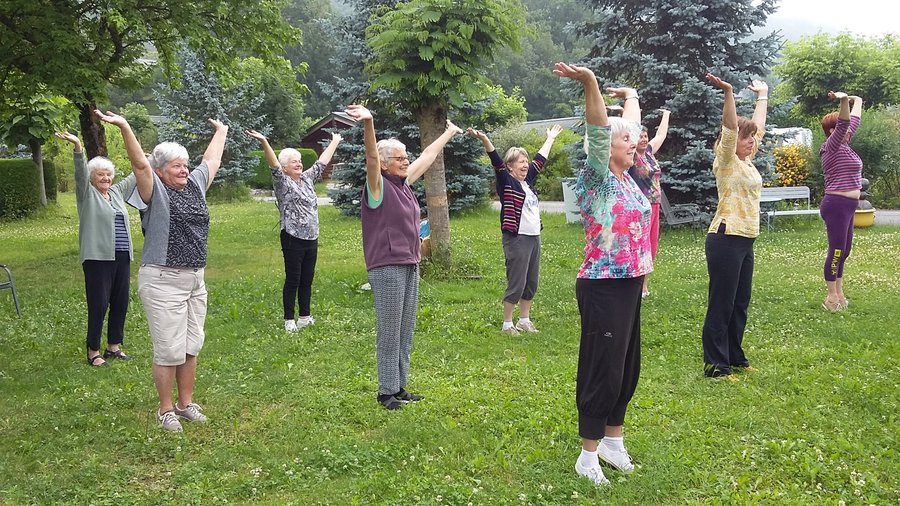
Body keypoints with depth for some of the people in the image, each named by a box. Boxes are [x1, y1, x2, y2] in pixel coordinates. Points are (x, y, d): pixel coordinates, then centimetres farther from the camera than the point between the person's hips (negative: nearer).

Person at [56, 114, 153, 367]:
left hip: (122, 256, 6)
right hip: (98, 258, -6)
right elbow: (81, 172, -18)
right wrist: (77, 147, -34)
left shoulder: (116, 192, 15)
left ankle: (114, 345, 22)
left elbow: (137, 176, 30)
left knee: (120, 302, 10)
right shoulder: (87, 193, -1)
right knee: (98, 305, -5)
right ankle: (93, 351, 5)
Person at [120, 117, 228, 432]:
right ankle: (165, 410, 13)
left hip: (195, 280, 7)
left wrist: (221, 131, 37)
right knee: (169, 350, -2)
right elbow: (140, 162, -21)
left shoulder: (195, 185, 10)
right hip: (163, 282, -7)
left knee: (191, 346, 13)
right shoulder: (155, 191, -7)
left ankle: (185, 403, 27)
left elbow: (212, 159, 25)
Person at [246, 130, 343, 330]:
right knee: (293, 280, -1)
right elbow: (274, 165, -21)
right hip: (293, 239, -6)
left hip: (311, 239, 6)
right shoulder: (282, 182, -5)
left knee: (307, 280, 11)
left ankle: (305, 317, 20)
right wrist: (264, 143, -37)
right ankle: (289, 320, 7)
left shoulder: (307, 179, 14)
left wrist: (335, 142, 33)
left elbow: (322, 162, 24)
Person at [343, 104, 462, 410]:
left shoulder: (404, 183, 13)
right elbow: (371, 157, -27)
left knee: (406, 332, 12)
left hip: (410, 266, 8)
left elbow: (428, 156, 26)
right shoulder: (378, 186, -8)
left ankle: (400, 386, 21)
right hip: (386, 268, -8)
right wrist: (368, 123, -45)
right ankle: (387, 391, 6)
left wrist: (449, 133, 39)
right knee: (389, 333, -3)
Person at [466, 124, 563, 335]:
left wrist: (550, 138, 38)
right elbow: (497, 162, -21)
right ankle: (507, 324, 7)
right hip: (516, 239, -8)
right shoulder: (507, 183, -6)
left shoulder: (527, 180, 14)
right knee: (516, 283, -4)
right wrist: (484, 140, -35)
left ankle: (524, 320, 25)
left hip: (534, 237, 8)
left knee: (531, 282, 12)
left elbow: (540, 160, 26)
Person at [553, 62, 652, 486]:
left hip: (629, 285, 9)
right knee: (602, 370, -2)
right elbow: (599, 131, -27)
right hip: (603, 289, -9)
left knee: (627, 367, 15)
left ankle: (612, 441, 30)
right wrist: (590, 84, -40)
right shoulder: (597, 179, -11)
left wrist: (630, 96, 40)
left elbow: (629, 125, 26)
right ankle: (588, 455, 9)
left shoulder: (626, 178, 10)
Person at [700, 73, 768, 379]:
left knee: (740, 304, 15)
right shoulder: (727, 161, -8)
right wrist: (727, 93, -33)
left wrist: (763, 95, 35)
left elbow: (758, 126, 26)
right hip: (726, 239, -9)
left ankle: (734, 356, 26)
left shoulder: (748, 162, 14)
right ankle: (715, 364, 2)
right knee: (721, 305, -4)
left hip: (746, 241, 9)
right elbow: (730, 127, -22)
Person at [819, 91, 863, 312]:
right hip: (836, 205, -10)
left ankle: (839, 293, 23)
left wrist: (856, 100, 25)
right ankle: (831, 297, 2)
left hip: (846, 206, 10)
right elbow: (844, 123, -30)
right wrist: (843, 100, -42)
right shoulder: (832, 146, -11)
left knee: (844, 251, 14)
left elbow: (854, 120, 26)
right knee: (837, 250, -5)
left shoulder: (845, 146, 13)